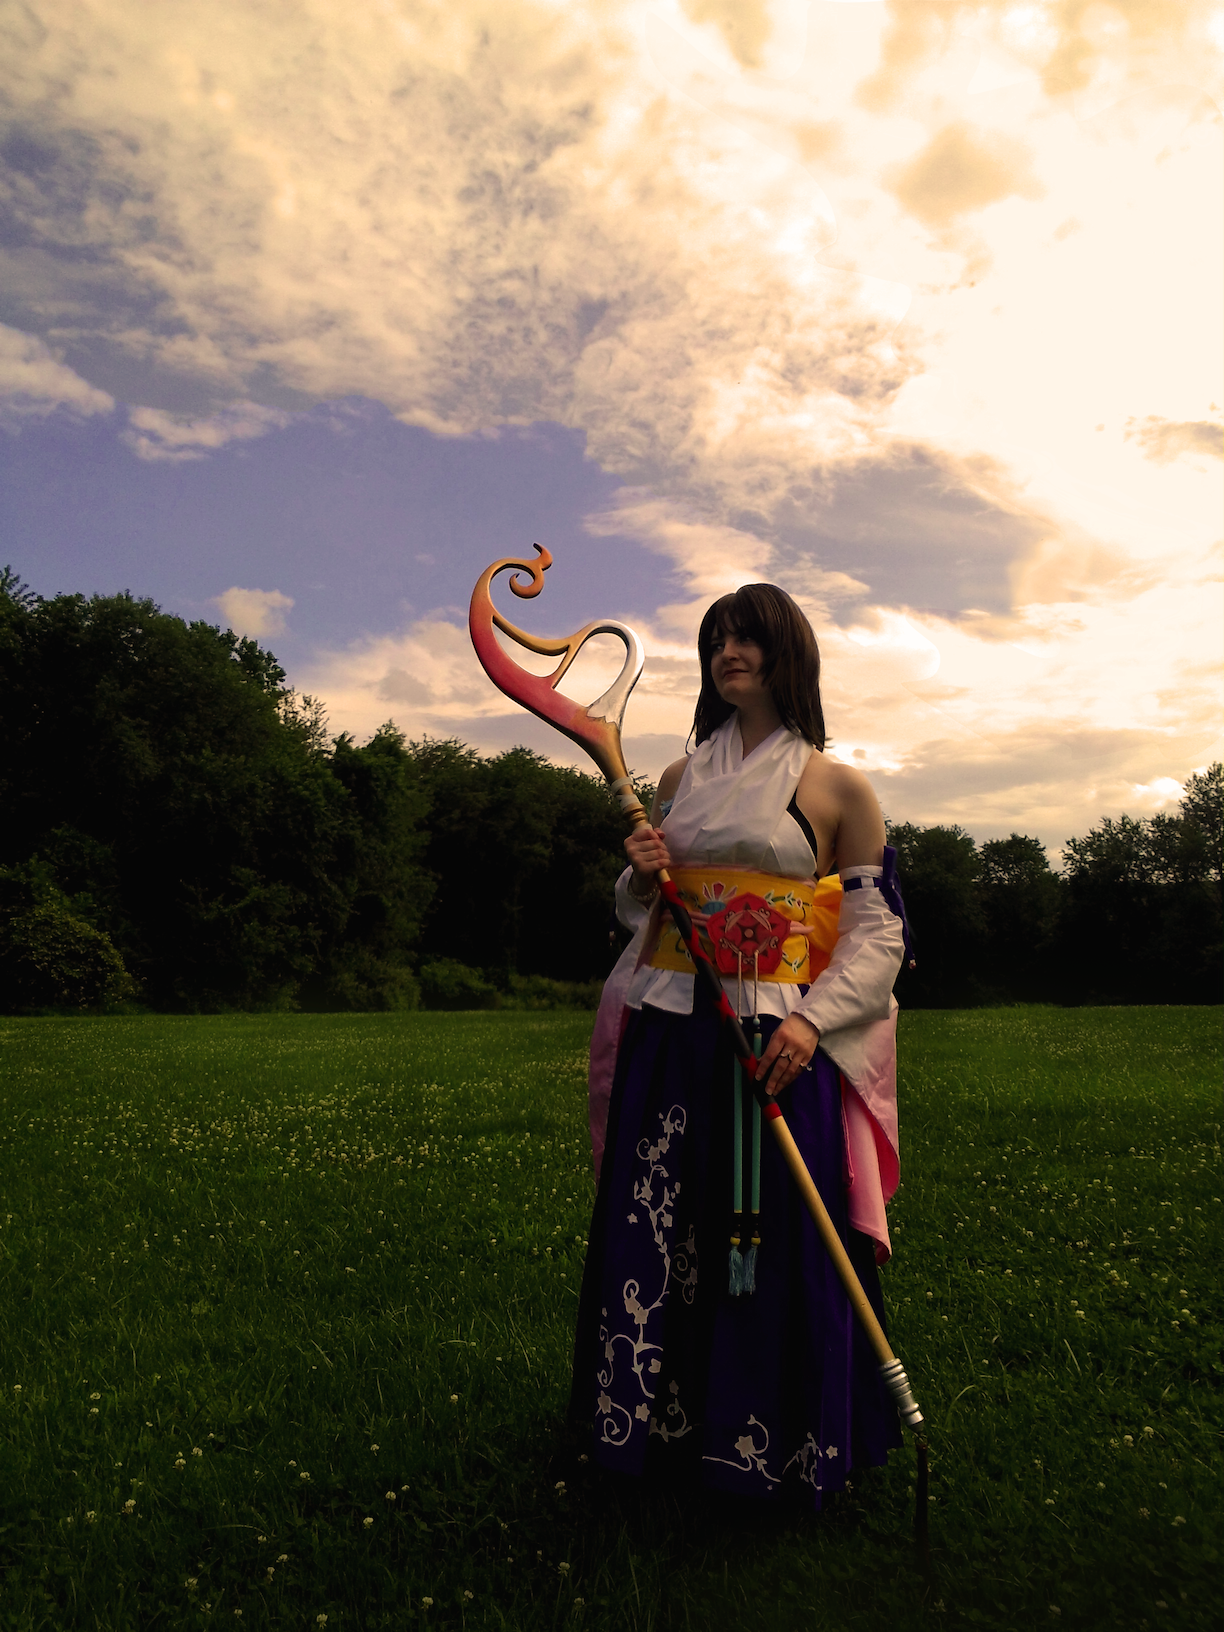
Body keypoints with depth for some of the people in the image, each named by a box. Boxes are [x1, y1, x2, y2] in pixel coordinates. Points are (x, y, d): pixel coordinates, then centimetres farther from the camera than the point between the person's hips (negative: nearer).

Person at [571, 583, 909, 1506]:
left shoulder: (839, 788, 2)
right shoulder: (681, 779, 14)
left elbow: (877, 931, -1)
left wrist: (811, 1020, -16)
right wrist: (641, 876, -3)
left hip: (780, 1048, -4)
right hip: (668, 1038, 4)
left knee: (775, 1248, 0)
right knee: (650, 1240, 7)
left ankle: (776, 1447, 23)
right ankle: (655, 1429, 28)